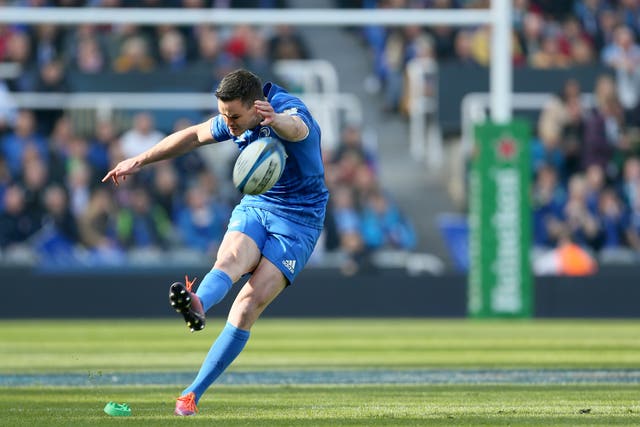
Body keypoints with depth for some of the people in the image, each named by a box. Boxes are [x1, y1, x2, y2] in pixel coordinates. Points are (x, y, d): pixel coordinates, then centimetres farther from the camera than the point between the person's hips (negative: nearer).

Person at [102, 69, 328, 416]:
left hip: (298, 219, -5)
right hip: (253, 206, 5)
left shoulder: (291, 111, -22)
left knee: (251, 302, -19)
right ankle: (197, 305, -64)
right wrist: (139, 161, 21)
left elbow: (296, 127, -48)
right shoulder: (235, 121, 0)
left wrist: (277, 120, -73)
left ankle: (193, 392, -19)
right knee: (230, 258, -30)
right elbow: (194, 135, 18)